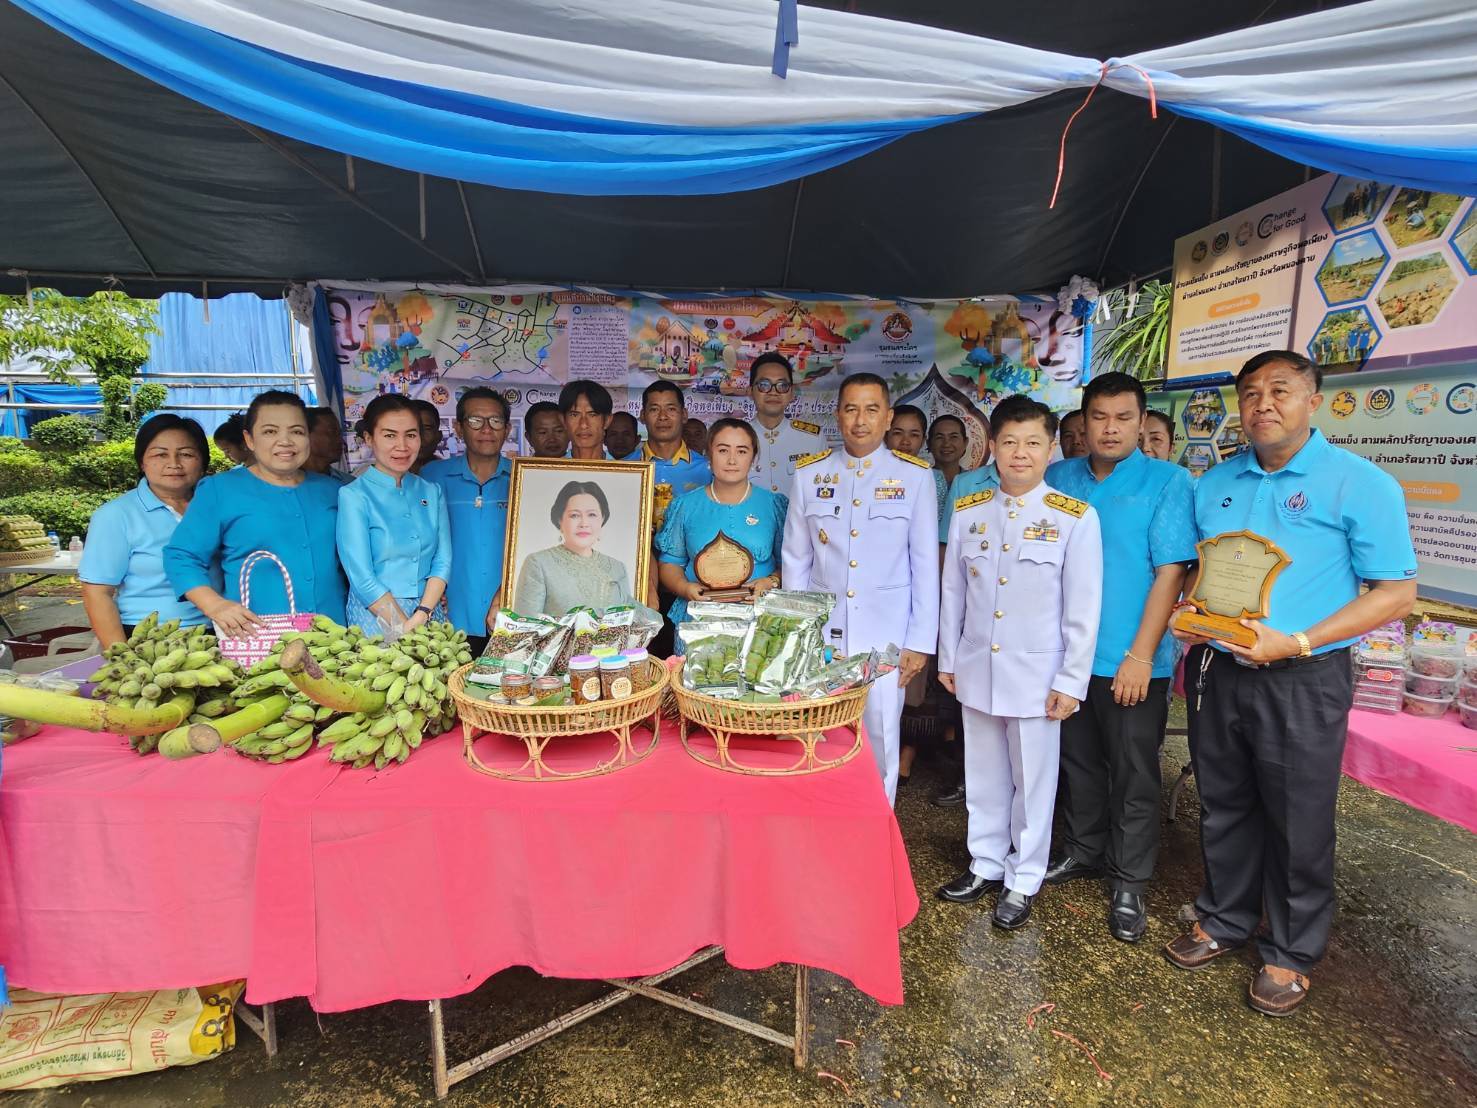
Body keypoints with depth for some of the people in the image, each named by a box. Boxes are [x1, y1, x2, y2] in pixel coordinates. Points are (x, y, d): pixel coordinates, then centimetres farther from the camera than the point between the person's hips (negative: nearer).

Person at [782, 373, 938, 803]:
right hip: (820, 633, 1)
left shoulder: (914, 476, 0)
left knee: (879, 743, 7)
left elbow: (925, 564, 1)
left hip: (884, 634, -1)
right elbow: (795, 561, 7)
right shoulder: (809, 474, 4)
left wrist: (920, 641, -1)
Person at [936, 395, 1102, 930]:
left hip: (1035, 674, -3)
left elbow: (1083, 609, -7)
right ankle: (985, 865, 36)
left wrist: (1071, 681, -8)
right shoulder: (967, 512, 2)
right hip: (976, 670, 3)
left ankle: (1022, 880, 30)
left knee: (1032, 779, 10)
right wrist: (947, 659, 9)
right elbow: (952, 591, 7)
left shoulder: (1075, 518, -8)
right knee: (983, 775, 17)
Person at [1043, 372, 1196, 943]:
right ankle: (1082, 851, 37)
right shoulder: (1059, 478, 5)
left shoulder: (1168, 482, -6)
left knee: (1133, 774, 8)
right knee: (1078, 762, 18)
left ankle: (1129, 883, 25)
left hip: (1132, 660, -4)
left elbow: (1170, 572, -11)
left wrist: (1140, 655, -16)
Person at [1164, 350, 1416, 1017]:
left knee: (1297, 824, 10)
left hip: (1301, 681, -4)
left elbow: (1396, 593, -10)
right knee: (1224, 808, 18)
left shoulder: (1358, 483, -8)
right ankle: (1223, 920, 38)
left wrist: (1296, 641, -21)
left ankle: (1291, 954, 31)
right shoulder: (1213, 483, 7)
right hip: (1217, 671, 5)